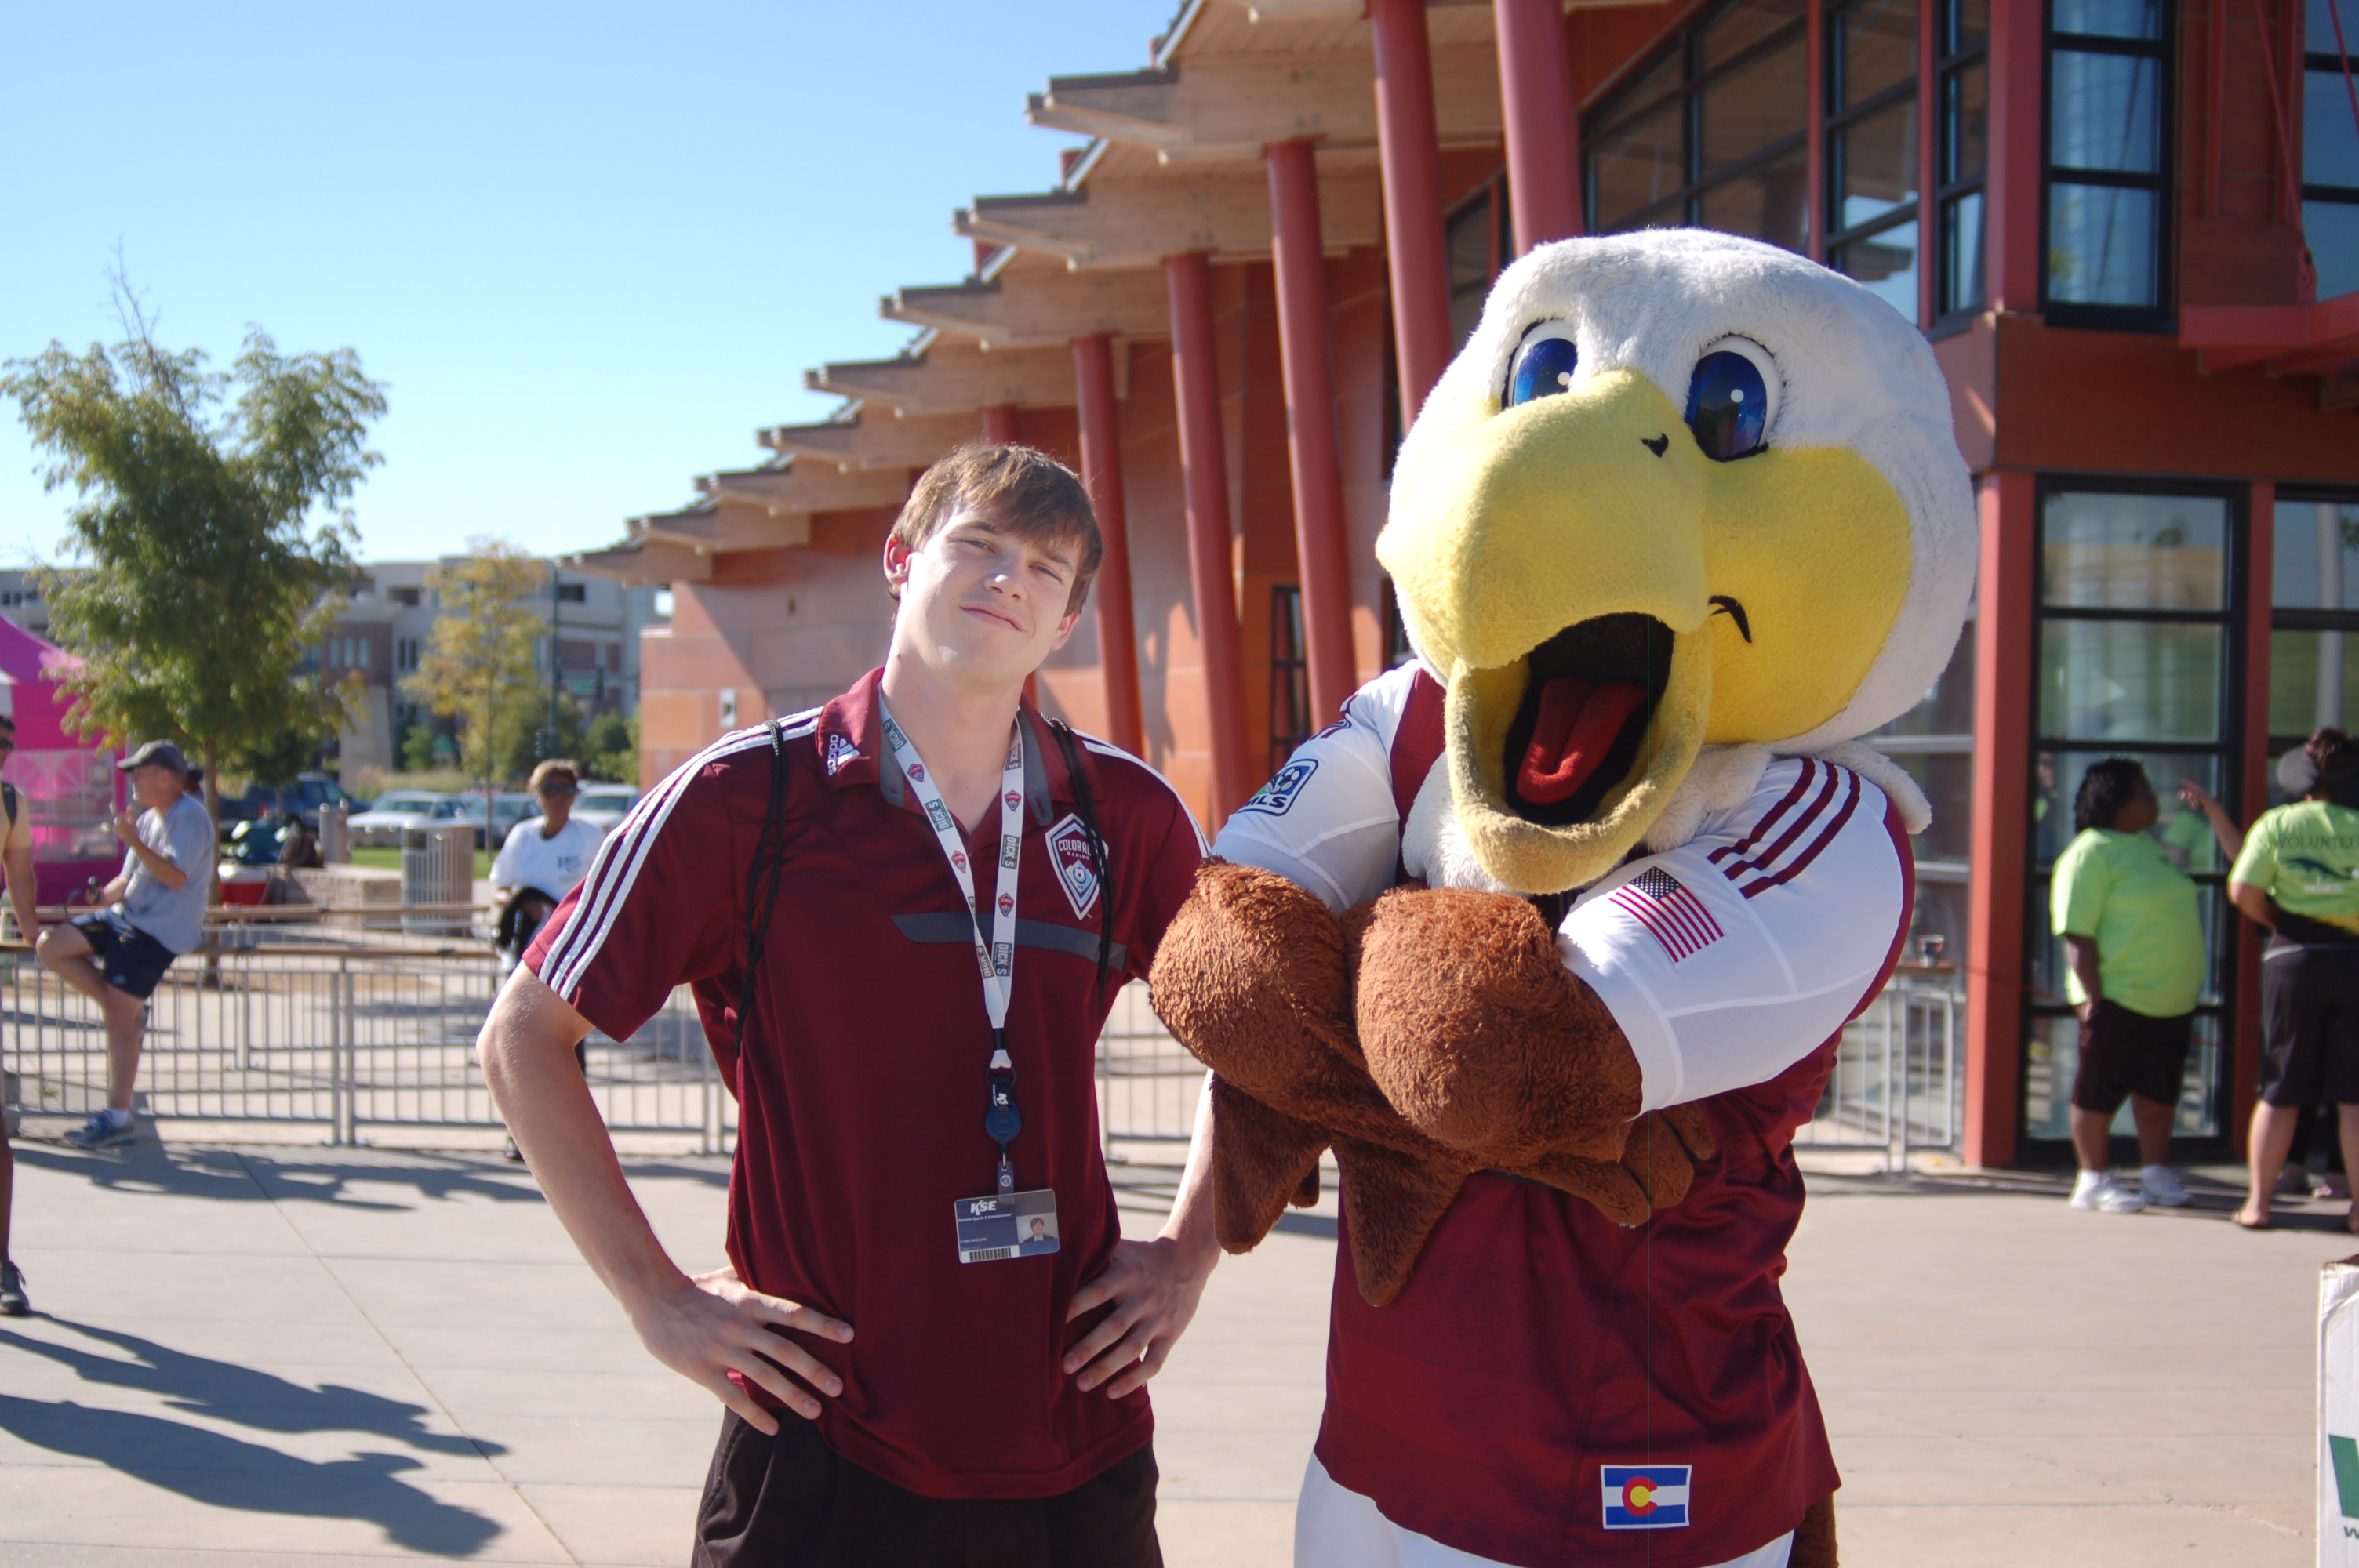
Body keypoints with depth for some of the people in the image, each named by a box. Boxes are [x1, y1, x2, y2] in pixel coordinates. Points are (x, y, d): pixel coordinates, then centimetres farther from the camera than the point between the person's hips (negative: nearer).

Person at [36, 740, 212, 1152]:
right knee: (49, 946, 0)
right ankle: (129, 1010, 4)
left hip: (160, 929, -10)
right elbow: (129, 879, 20)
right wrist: (101, 896, 0)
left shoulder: (190, 817, -13)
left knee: (119, 1016, -12)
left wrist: (134, 841, -27)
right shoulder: (150, 818, 17)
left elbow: (175, 877, -25)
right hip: (127, 916, 10)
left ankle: (118, 1118, -6)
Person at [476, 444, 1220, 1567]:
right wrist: (656, 1298, -3)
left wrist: (1191, 1250, 8)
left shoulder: (1125, 814, 2)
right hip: (826, 1454, -3)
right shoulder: (747, 797, -7)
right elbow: (524, 1039, 0)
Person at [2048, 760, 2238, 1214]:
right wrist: (2093, 997, -22)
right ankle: (2094, 1180, 12)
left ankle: (2157, 1175, 27)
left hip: (2173, 1001, 8)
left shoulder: (2159, 842, 14)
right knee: (2099, 1092, 2)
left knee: (2159, 1092, 15)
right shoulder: (2091, 853, -13)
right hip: (2118, 1000, -8)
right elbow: (2077, 932, -19)